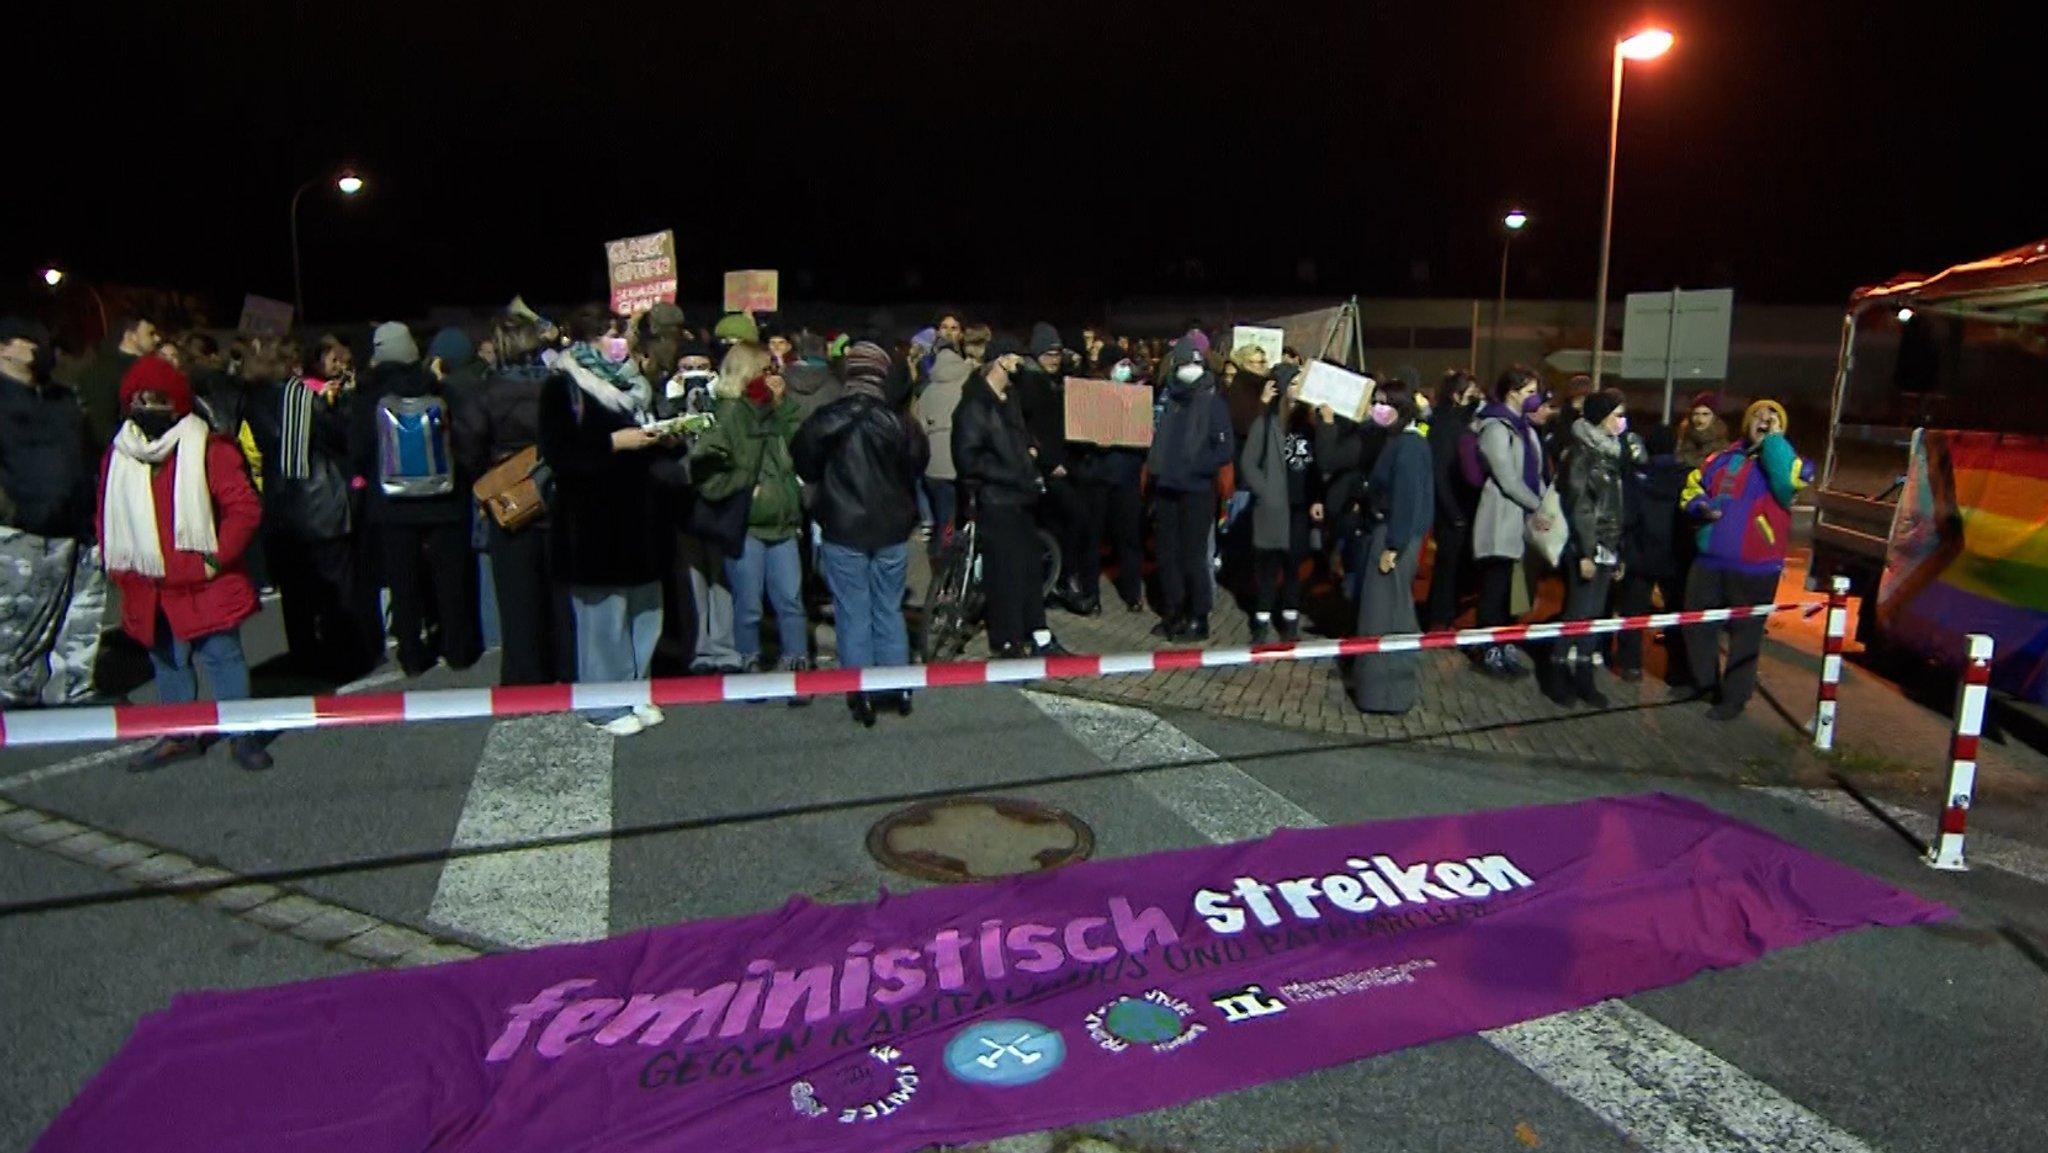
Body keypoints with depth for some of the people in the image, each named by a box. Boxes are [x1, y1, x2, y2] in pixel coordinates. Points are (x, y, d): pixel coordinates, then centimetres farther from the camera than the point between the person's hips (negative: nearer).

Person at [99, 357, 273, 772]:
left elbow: (245, 507, -13)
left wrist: (217, 557, -15)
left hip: (204, 582, -6)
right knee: (167, 661, 16)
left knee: (222, 655, 0)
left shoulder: (209, 450, -10)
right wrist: (118, 568, 9)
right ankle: (180, 735, 28)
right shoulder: (118, 457, 7)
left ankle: (241, 734, 8)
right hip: (150, 588, 6)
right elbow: (107, 518, 16)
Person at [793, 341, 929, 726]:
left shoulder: (826, 420, -10)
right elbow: (917, 465, 3)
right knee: (889, 611, 14)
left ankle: (862, 696, 7)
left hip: (843, 531, -2)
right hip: (891, 530, 2)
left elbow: (805, 466, 1)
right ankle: (899, 689, 18)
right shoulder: (900, 421, -8)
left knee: (853, 616, 5)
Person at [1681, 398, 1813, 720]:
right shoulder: (1723, 457, 10)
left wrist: (1774, 439, -16)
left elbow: (1788, 479, -26)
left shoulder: (1786, 461, -3)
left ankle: (1734, 696, 14)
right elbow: (1693, 485, 20)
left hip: (1754, 566, -5)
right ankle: (1703, 681, 32)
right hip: (1710, 559, 5)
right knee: (1698, 621, 14)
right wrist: (1700, 506, -2)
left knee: (1744, 631, 3)